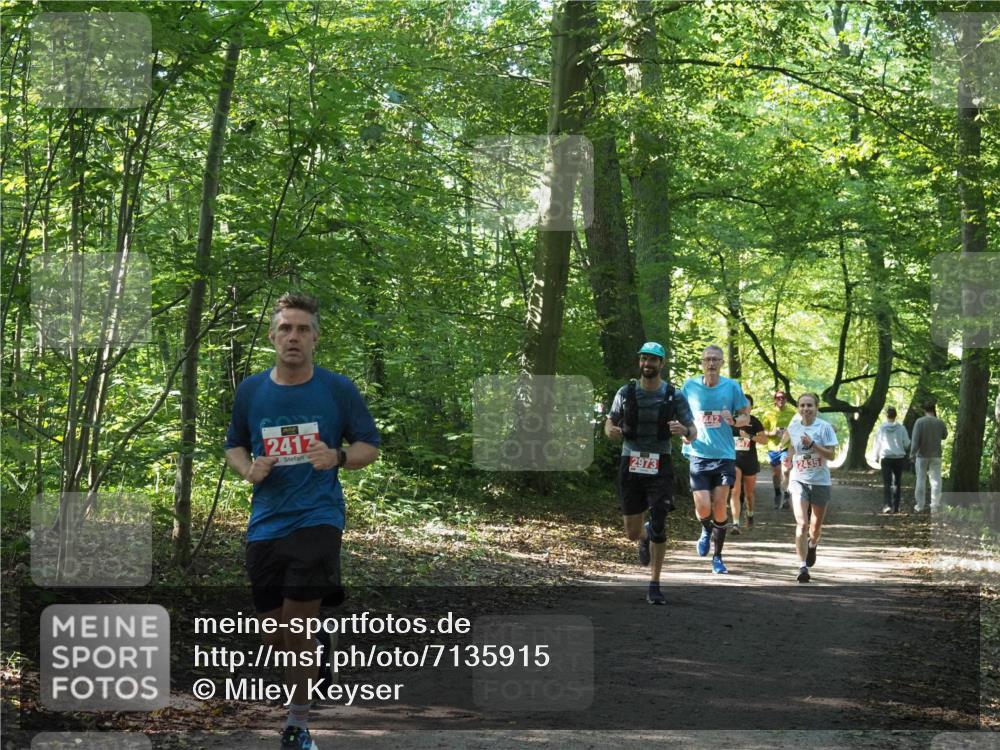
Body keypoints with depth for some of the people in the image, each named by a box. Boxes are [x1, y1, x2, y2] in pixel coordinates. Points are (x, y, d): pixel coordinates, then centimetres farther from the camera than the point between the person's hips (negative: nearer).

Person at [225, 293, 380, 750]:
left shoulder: (337, 389, -2)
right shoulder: (250, 390, 5)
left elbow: (370, 446, 4)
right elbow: (234, 446, 17)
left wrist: (338, 458, -16)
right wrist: (248, 469, -5)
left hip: (317, 518, -3)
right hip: (266, 522, 3)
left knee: (298, 622, -13)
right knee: (276, 638, 5)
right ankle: (315, 646, 41)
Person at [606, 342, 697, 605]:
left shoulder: (674, 396, -2)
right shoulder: (626, 393, 1)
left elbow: (693, 431, 1)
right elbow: (610, 421, 11)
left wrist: (684, 430, -23)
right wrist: (610, 430, -14)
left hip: (660, 467, -1)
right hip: (630, 465, 2)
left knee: (658, 526, -11)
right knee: (632, 533, 7)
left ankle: (655, 585, 0)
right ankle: (645, 536, 45)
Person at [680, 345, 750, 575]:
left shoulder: (731, 386, 0)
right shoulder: (690, 386, 1)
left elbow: (746, 417, 7)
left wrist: (733, 420, -15)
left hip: (725, 455, 0)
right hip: (699, 455, 0)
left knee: (719, 508, -3)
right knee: (703, 508, -10)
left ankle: (717, 557, 15)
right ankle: (706, 531, 28)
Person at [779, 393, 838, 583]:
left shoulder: (824, 427, -8)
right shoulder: (793, 426, 2)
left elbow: (831, 455, -13)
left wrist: (812, 444, -23)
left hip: (820, 481, -1)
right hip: (799, 480, 1)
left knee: (816, 524, 15)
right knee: (802, 524, -15)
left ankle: (812, 545, 50)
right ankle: (803, 566, -18)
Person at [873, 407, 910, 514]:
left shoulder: (881, 428, -4)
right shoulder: (901, 428, -6)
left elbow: (877, 444, 4)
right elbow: (907, 444, -1)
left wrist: (877, 457, 18)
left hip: (886, 458, -1)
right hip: (899, 458, 1)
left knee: (886, 483, 1)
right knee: (896, 483, 11)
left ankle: (887, 504, -17)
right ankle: (895, 507, 12)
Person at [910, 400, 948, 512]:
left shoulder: (919, 422, -11)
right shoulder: (940, 423, -3)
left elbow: (915, 440, -15)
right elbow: (944, 436, 15)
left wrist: (912, 454, -8)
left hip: (922, 456, -1)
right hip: (936, 456, 1)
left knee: (921, 480, 5)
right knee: (935, 480, 5)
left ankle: (919, 506, 8)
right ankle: (935, 505, 2)